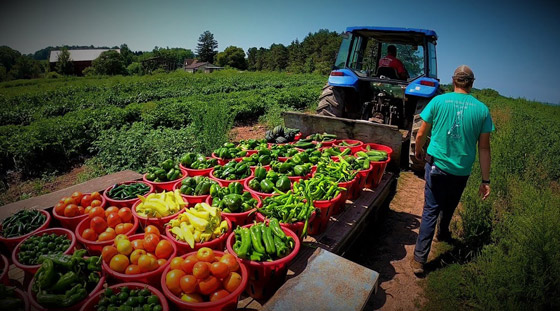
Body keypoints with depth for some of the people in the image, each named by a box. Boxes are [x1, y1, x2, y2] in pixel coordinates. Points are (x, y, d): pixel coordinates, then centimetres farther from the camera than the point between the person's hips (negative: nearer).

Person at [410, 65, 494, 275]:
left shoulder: (438, 101, -7)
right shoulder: (482, 109, -2)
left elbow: (421, 134, -3)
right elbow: (484, 148, 0)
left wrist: (418, 151, 19)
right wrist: (485, 181, 6)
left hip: (436, 165, -2)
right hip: (462, 170, 2)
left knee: (430, 210, 3)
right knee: (449, 207, 25)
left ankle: (419, 259, 2)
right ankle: (443, 234, 52)